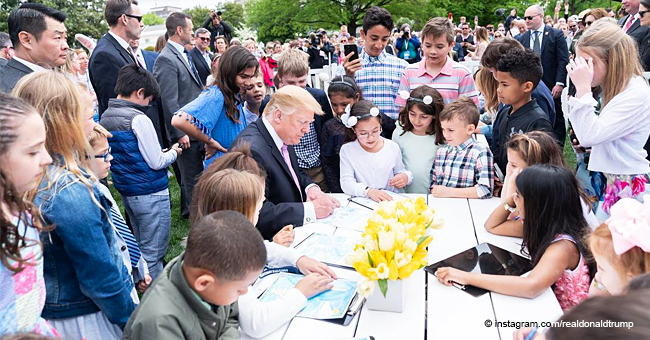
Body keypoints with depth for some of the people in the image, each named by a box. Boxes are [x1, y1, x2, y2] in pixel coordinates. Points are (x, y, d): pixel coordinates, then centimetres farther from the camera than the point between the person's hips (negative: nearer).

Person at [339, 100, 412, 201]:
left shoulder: (393, 147, 3)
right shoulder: (347, 150, -4)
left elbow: (400, 171, 18)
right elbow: (346, 182, -11)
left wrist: (405, 177, -6)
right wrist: (368, 191, -28)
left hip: (389, 200, 3)